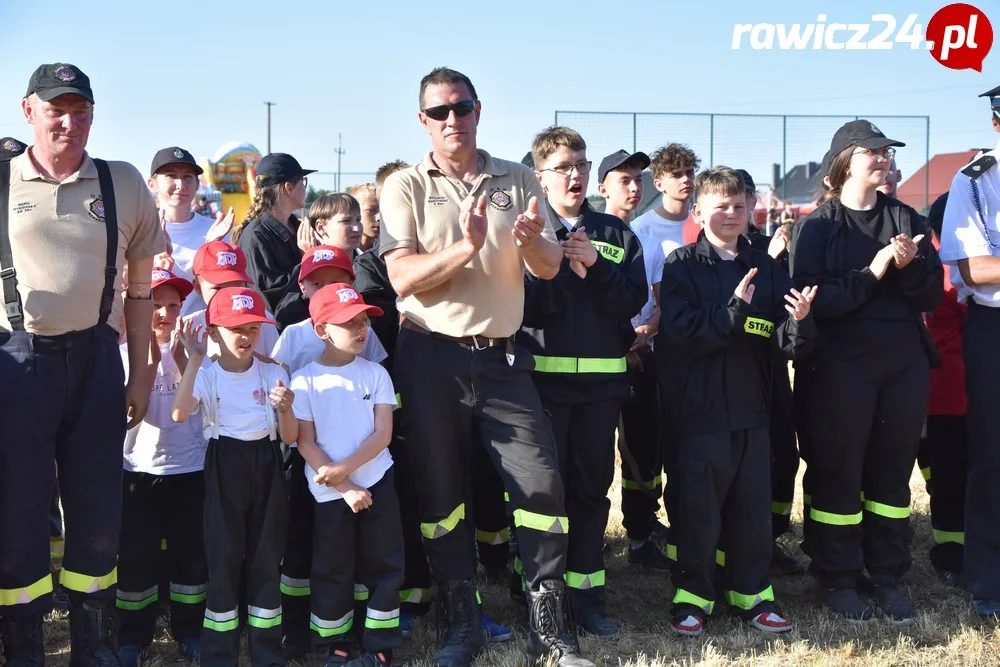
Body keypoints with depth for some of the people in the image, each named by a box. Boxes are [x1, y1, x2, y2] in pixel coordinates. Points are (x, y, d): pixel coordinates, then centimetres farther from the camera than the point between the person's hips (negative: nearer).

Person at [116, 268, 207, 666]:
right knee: (136, 554, 4)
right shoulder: (126, 351, -3)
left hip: (188, 466, 1)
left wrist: (179, 354, -21)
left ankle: (189, 630, 23)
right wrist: (150, 358, -24)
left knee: (190, 551, 8)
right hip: (139, 467, -1)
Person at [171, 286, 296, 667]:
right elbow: (179, 414, -24)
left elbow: (290, 438, 1)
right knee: (224, 558, 1)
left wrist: (285, 409, -20)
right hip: (224, 469, -2)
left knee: (266, 556, 5)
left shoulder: (273, 374, 2)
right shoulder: (207, 376, -3)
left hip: (266, 468, 2)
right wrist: (194, 359, -25)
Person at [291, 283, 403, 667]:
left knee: (383, 566, 5)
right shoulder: (304, 380, -5)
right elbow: (305, 444, -7)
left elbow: (383, 433, -4)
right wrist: (344, 489, -13)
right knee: (332, 571, 7)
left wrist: (345, 468, -17)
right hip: (330, 491, -2)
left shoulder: (375, 374, 1)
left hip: (376, 482, 2)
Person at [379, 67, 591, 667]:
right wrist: (467, 247, -23)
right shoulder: (405, 187, 2)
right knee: (442, 492, 6)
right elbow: (403, 278, -10)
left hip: (503, 355, 1)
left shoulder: (517, 180, 8)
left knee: (541, 482, -5)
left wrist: (532, 241, -21)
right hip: (431, 357, -1)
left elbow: (550, 267, 2)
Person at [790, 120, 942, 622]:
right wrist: (871, 274, -21)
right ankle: (838, 580, 14)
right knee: (838, 472, 2)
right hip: (839, 366, -4)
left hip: (904, 363, 4)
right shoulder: (816, 226, -2)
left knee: (893, 471, 9)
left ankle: (887, 577, 21)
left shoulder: (906, 219, 9)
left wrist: (910, 267, -15)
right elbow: (810, 299, -14)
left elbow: (932, 294, 4)